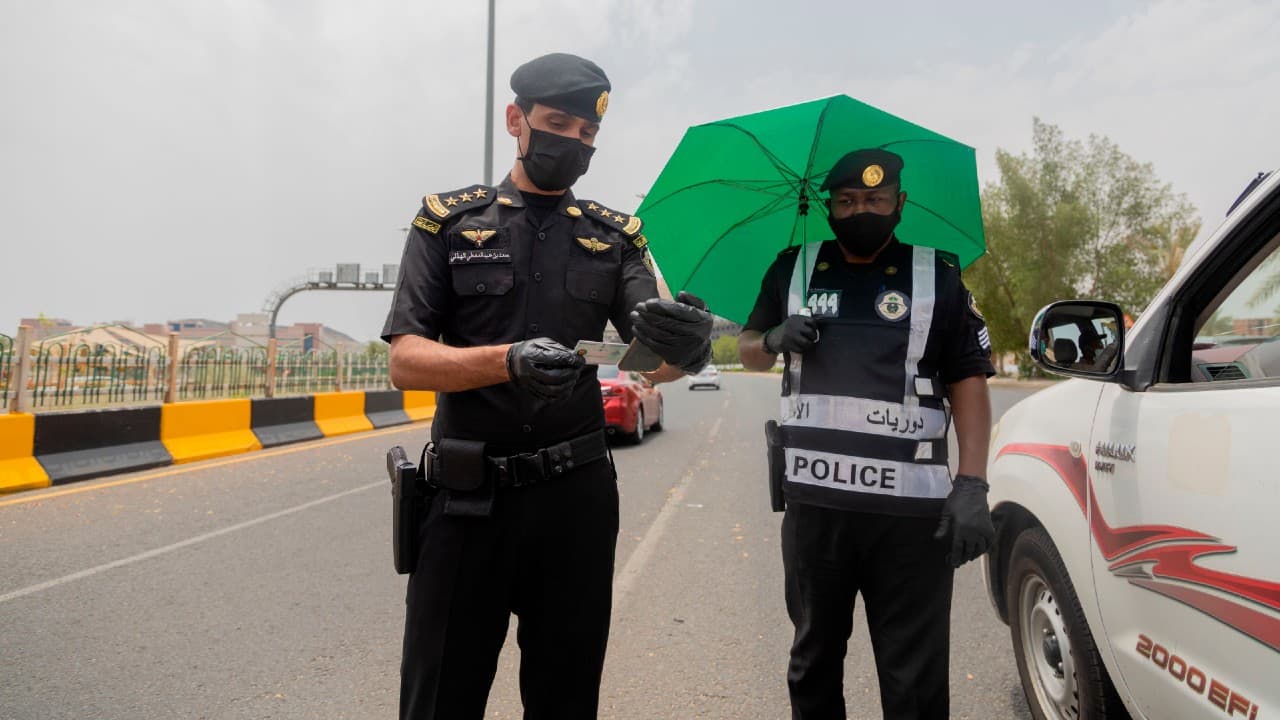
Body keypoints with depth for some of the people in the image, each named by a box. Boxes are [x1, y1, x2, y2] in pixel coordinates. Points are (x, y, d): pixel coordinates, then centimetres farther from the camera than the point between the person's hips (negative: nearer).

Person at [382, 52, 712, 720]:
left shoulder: (615, 236, 7)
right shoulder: (448, 220, 2)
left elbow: (649, 358, -6)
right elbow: (406, 361, -8)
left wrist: (684, 348, -30)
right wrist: (507, 361, -27)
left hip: (576, 496, 2)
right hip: (467, 495, -1)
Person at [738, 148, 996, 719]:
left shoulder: (938, 277, 4)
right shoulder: (793, 270, 10)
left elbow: (968, 381, 2)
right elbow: (748, 352, 19)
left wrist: (971, 485, -9)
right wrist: (775, 338, -5)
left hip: (912, 512, -2)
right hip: (813, 505, 3)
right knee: (813, 665, 17)